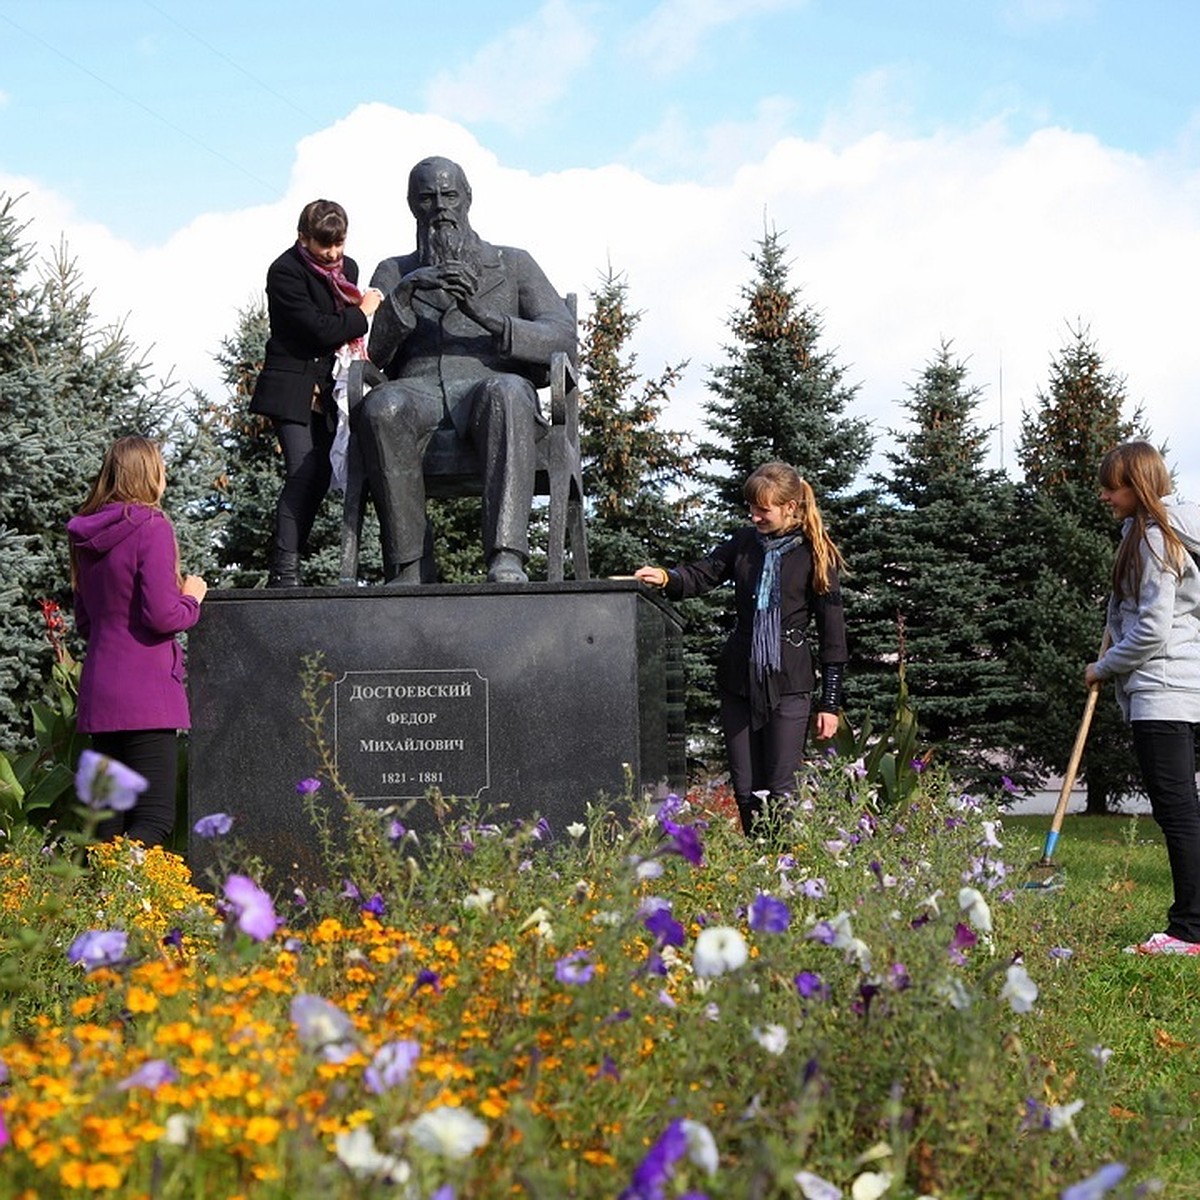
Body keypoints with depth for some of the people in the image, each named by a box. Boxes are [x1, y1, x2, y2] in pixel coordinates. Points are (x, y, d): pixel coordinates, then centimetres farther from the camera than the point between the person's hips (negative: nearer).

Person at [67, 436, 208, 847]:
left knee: (111, 821, 11)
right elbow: (161, 616, -16)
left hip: (98, 693, 8)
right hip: (145, 694, -7)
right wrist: (191, 599, 2)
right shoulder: (151, 528, -10)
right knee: (155, 819, -10)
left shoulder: (87, 537, 12)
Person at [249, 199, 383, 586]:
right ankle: (284, 572, -18)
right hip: (291, 390, -7)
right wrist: (361, 314, -6)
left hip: (326, 390, 7)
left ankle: (287, 566, 6)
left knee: (320, 474, 2)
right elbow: (318, 328, -19)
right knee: (303, 472, -17)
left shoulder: (347, 268, 12)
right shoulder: (285, 272, -11)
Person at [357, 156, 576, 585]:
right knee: (381, 408, -36)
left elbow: (562, 335, 7)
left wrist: (488, 317, -10)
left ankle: (506, 557, -51)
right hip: (417, 392, 1)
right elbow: (372, 353, 11)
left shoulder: (512, 264, 24)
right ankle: (407, 569, -35)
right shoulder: (393, 273, 28)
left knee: (506, 393, -40)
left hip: (489, 382, -1)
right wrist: (407, 292, -7)